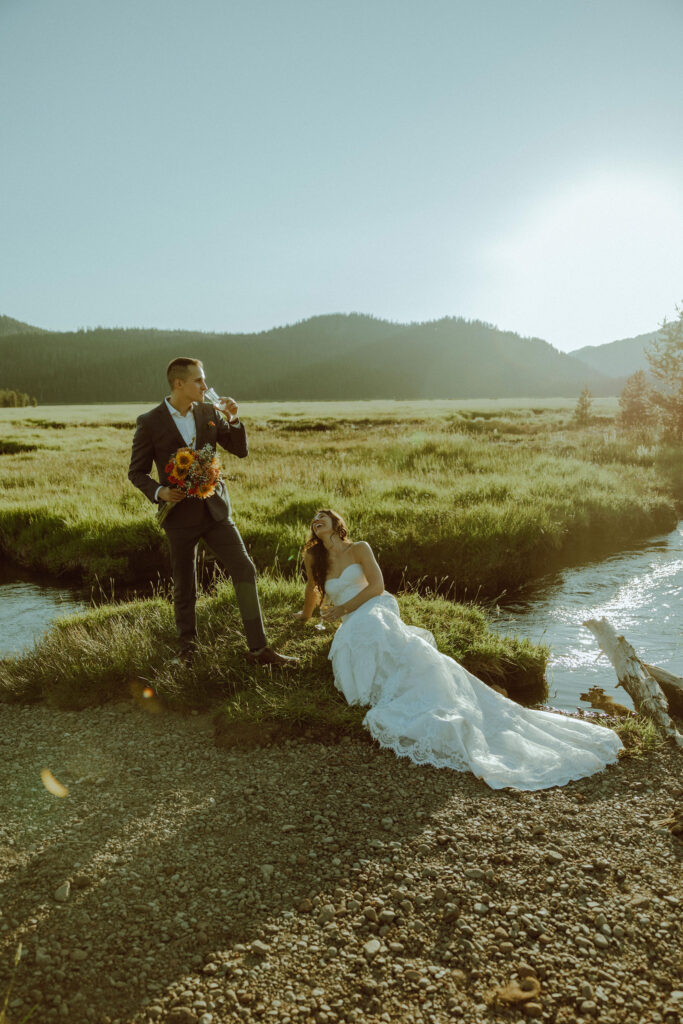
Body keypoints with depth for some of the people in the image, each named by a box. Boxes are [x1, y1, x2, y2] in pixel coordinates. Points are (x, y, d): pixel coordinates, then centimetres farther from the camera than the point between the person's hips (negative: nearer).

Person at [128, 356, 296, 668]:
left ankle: (258, 648, 2)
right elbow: (137, 472, -1)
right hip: (181, 515, -3)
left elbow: (241, 450, 5)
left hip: (214, 509, 3)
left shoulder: (209, 413, 2)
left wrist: (234, 420, -12)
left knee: (245, 571, -5)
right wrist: (159, 491, -19)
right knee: (184, 587, 9)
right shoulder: (149, 423, -7)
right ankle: (187, 648, 31)